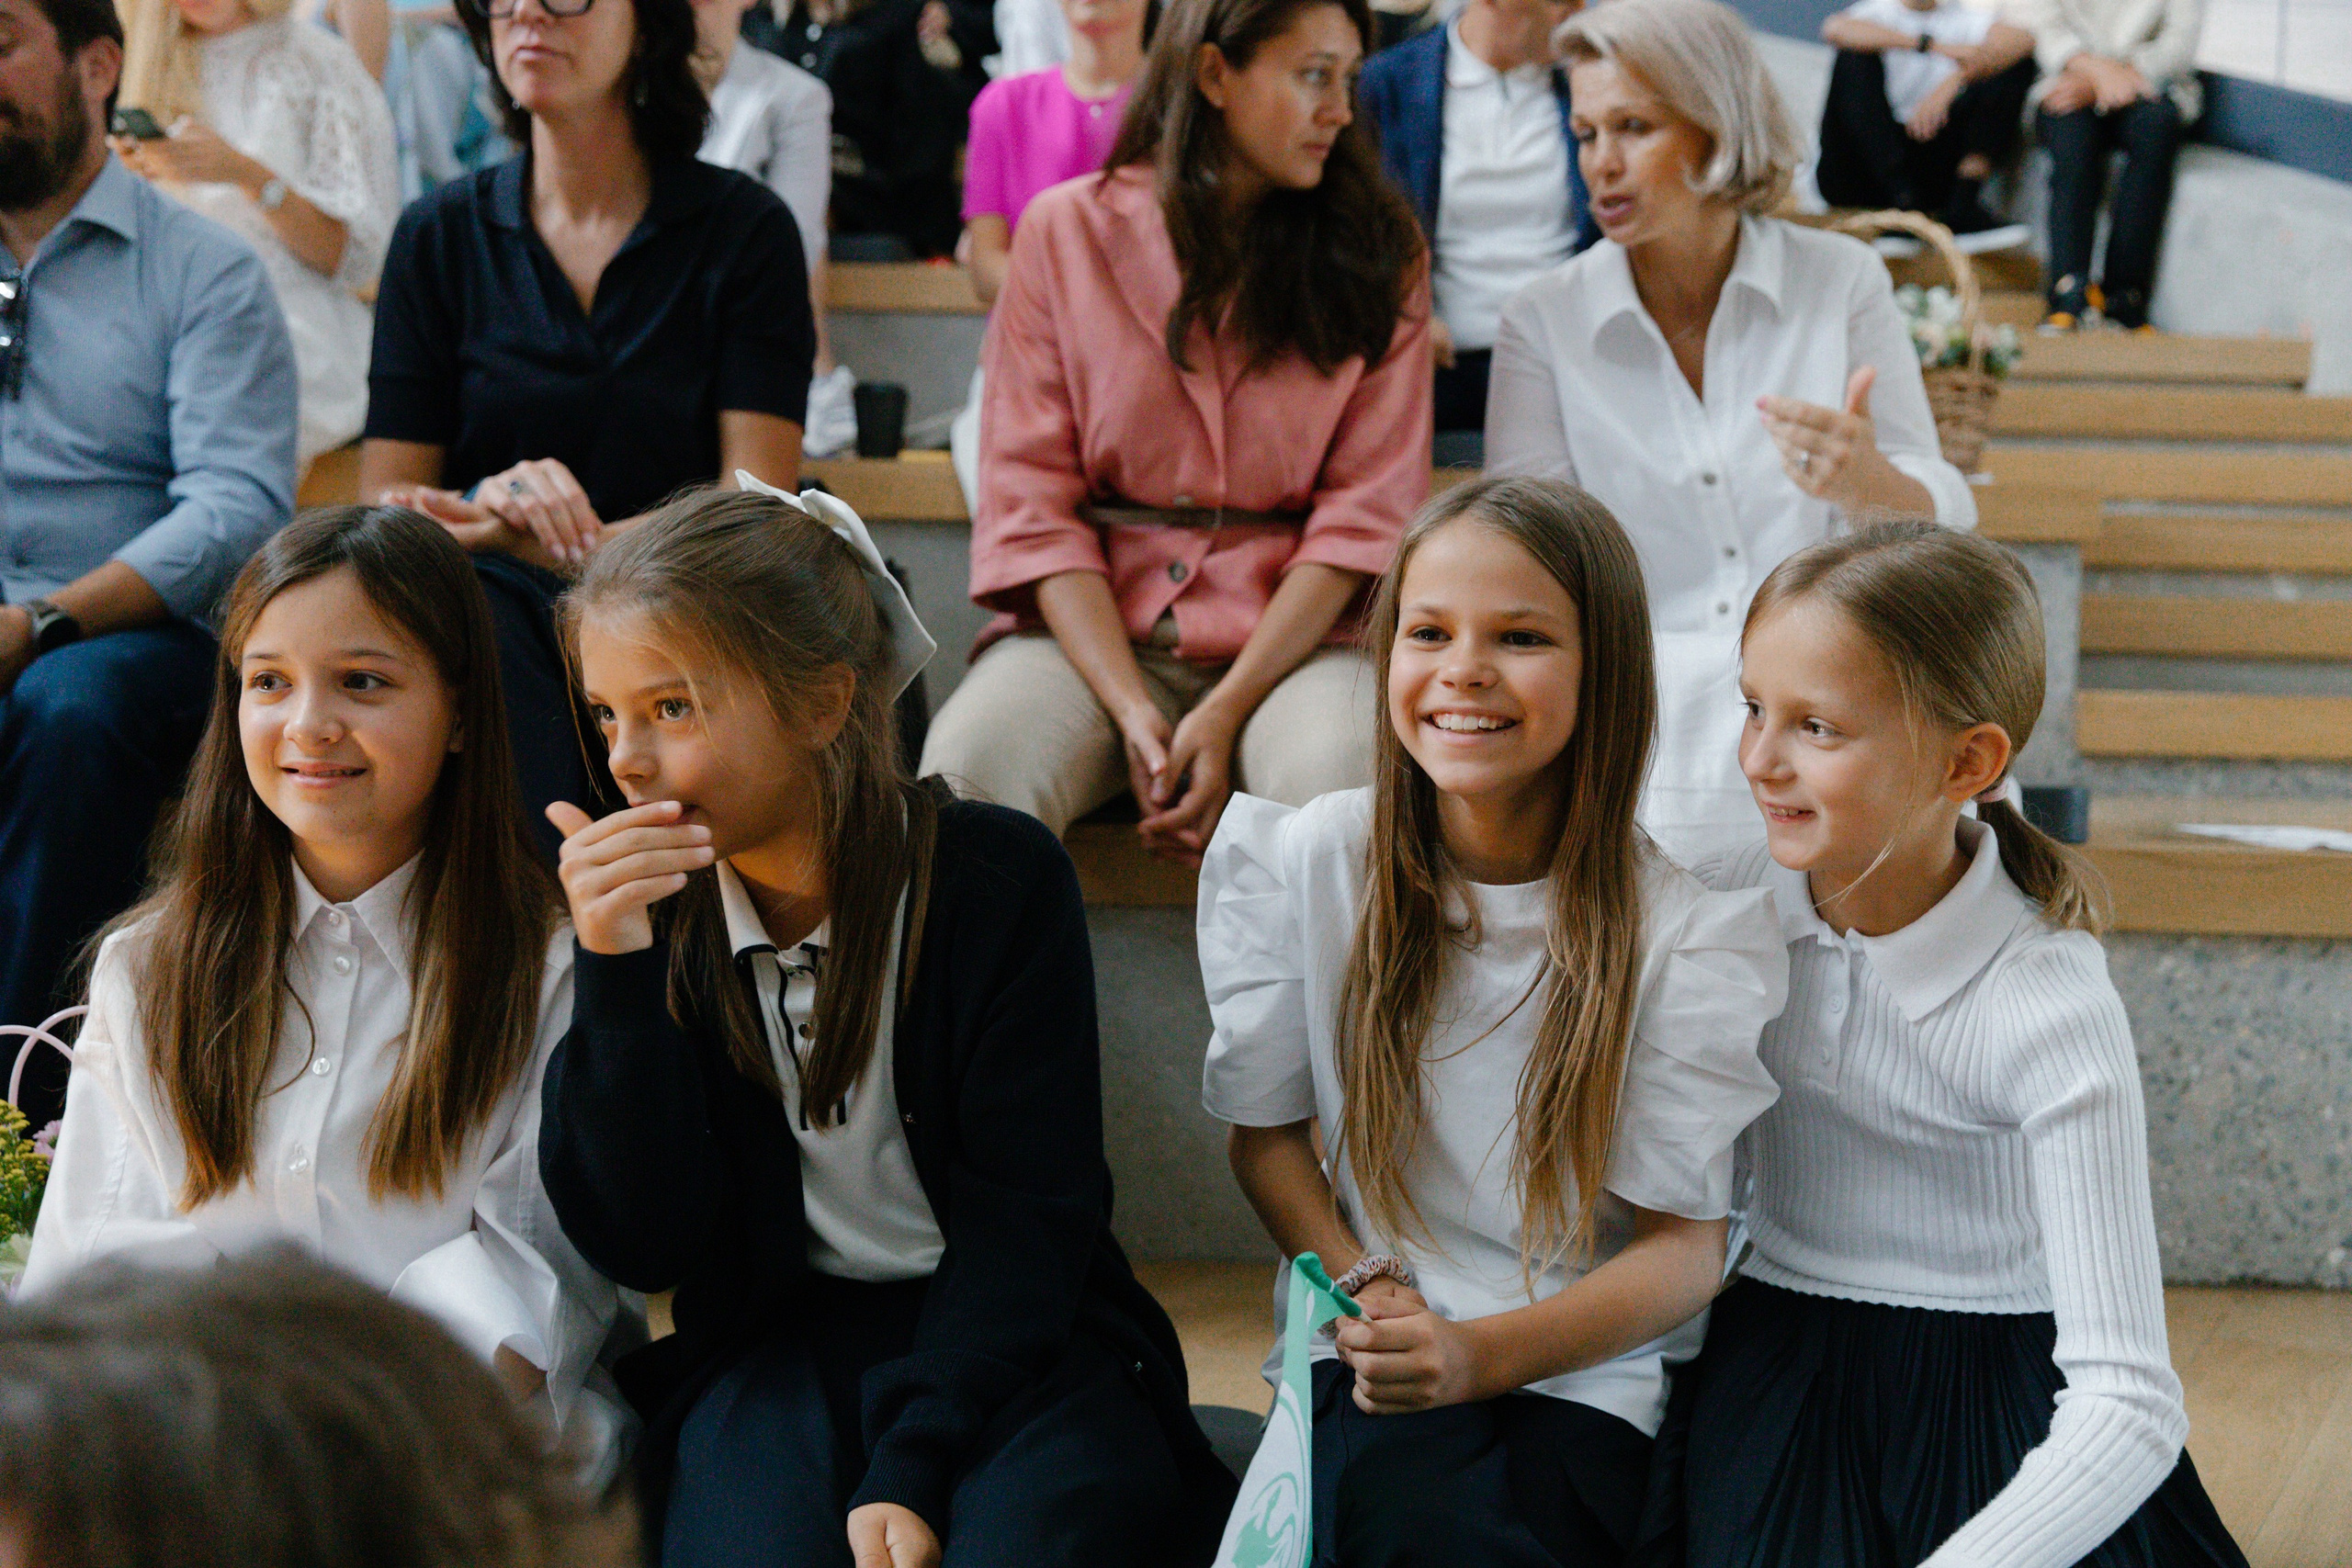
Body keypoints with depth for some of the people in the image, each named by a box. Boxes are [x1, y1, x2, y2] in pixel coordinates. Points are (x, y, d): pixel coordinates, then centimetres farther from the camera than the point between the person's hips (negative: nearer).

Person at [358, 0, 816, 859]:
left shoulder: (745, 226, 6)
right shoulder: (439, 233, 12)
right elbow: (384, 501, 6)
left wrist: (575, 548, -21)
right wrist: (497, 501, -18)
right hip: (495, 604, 2)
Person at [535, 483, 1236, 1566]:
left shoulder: (997, 876, -7)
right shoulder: (648, 908, 1)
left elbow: (1026, 1215, -8)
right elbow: (641, 1250, -6)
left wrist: (911, 1468, -20)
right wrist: (618, 977, -18)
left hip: (1009, 1341, -1)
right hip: (772, 1346, 2)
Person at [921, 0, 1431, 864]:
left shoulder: (1377, 252, 6)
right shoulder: (1067, 230, 6)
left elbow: (1367, 511, 0)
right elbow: (1031, 501, 1)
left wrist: (1227, 712, -13)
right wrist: (1132, 711, -14)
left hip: (1293, 631, 0)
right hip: (1093, 623, 0)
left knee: (1340, 781, -34)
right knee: (963, 772, -31)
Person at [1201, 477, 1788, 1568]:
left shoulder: (1690, 928, -6)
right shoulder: (1306, 863, 0)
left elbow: (1685, 1247, -4)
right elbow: (1266, 1131, 11)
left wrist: (1485, 1350, -20)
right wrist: (1368, 1292, -8)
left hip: (1590, 1365, 0)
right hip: (1382, 1352, 1)